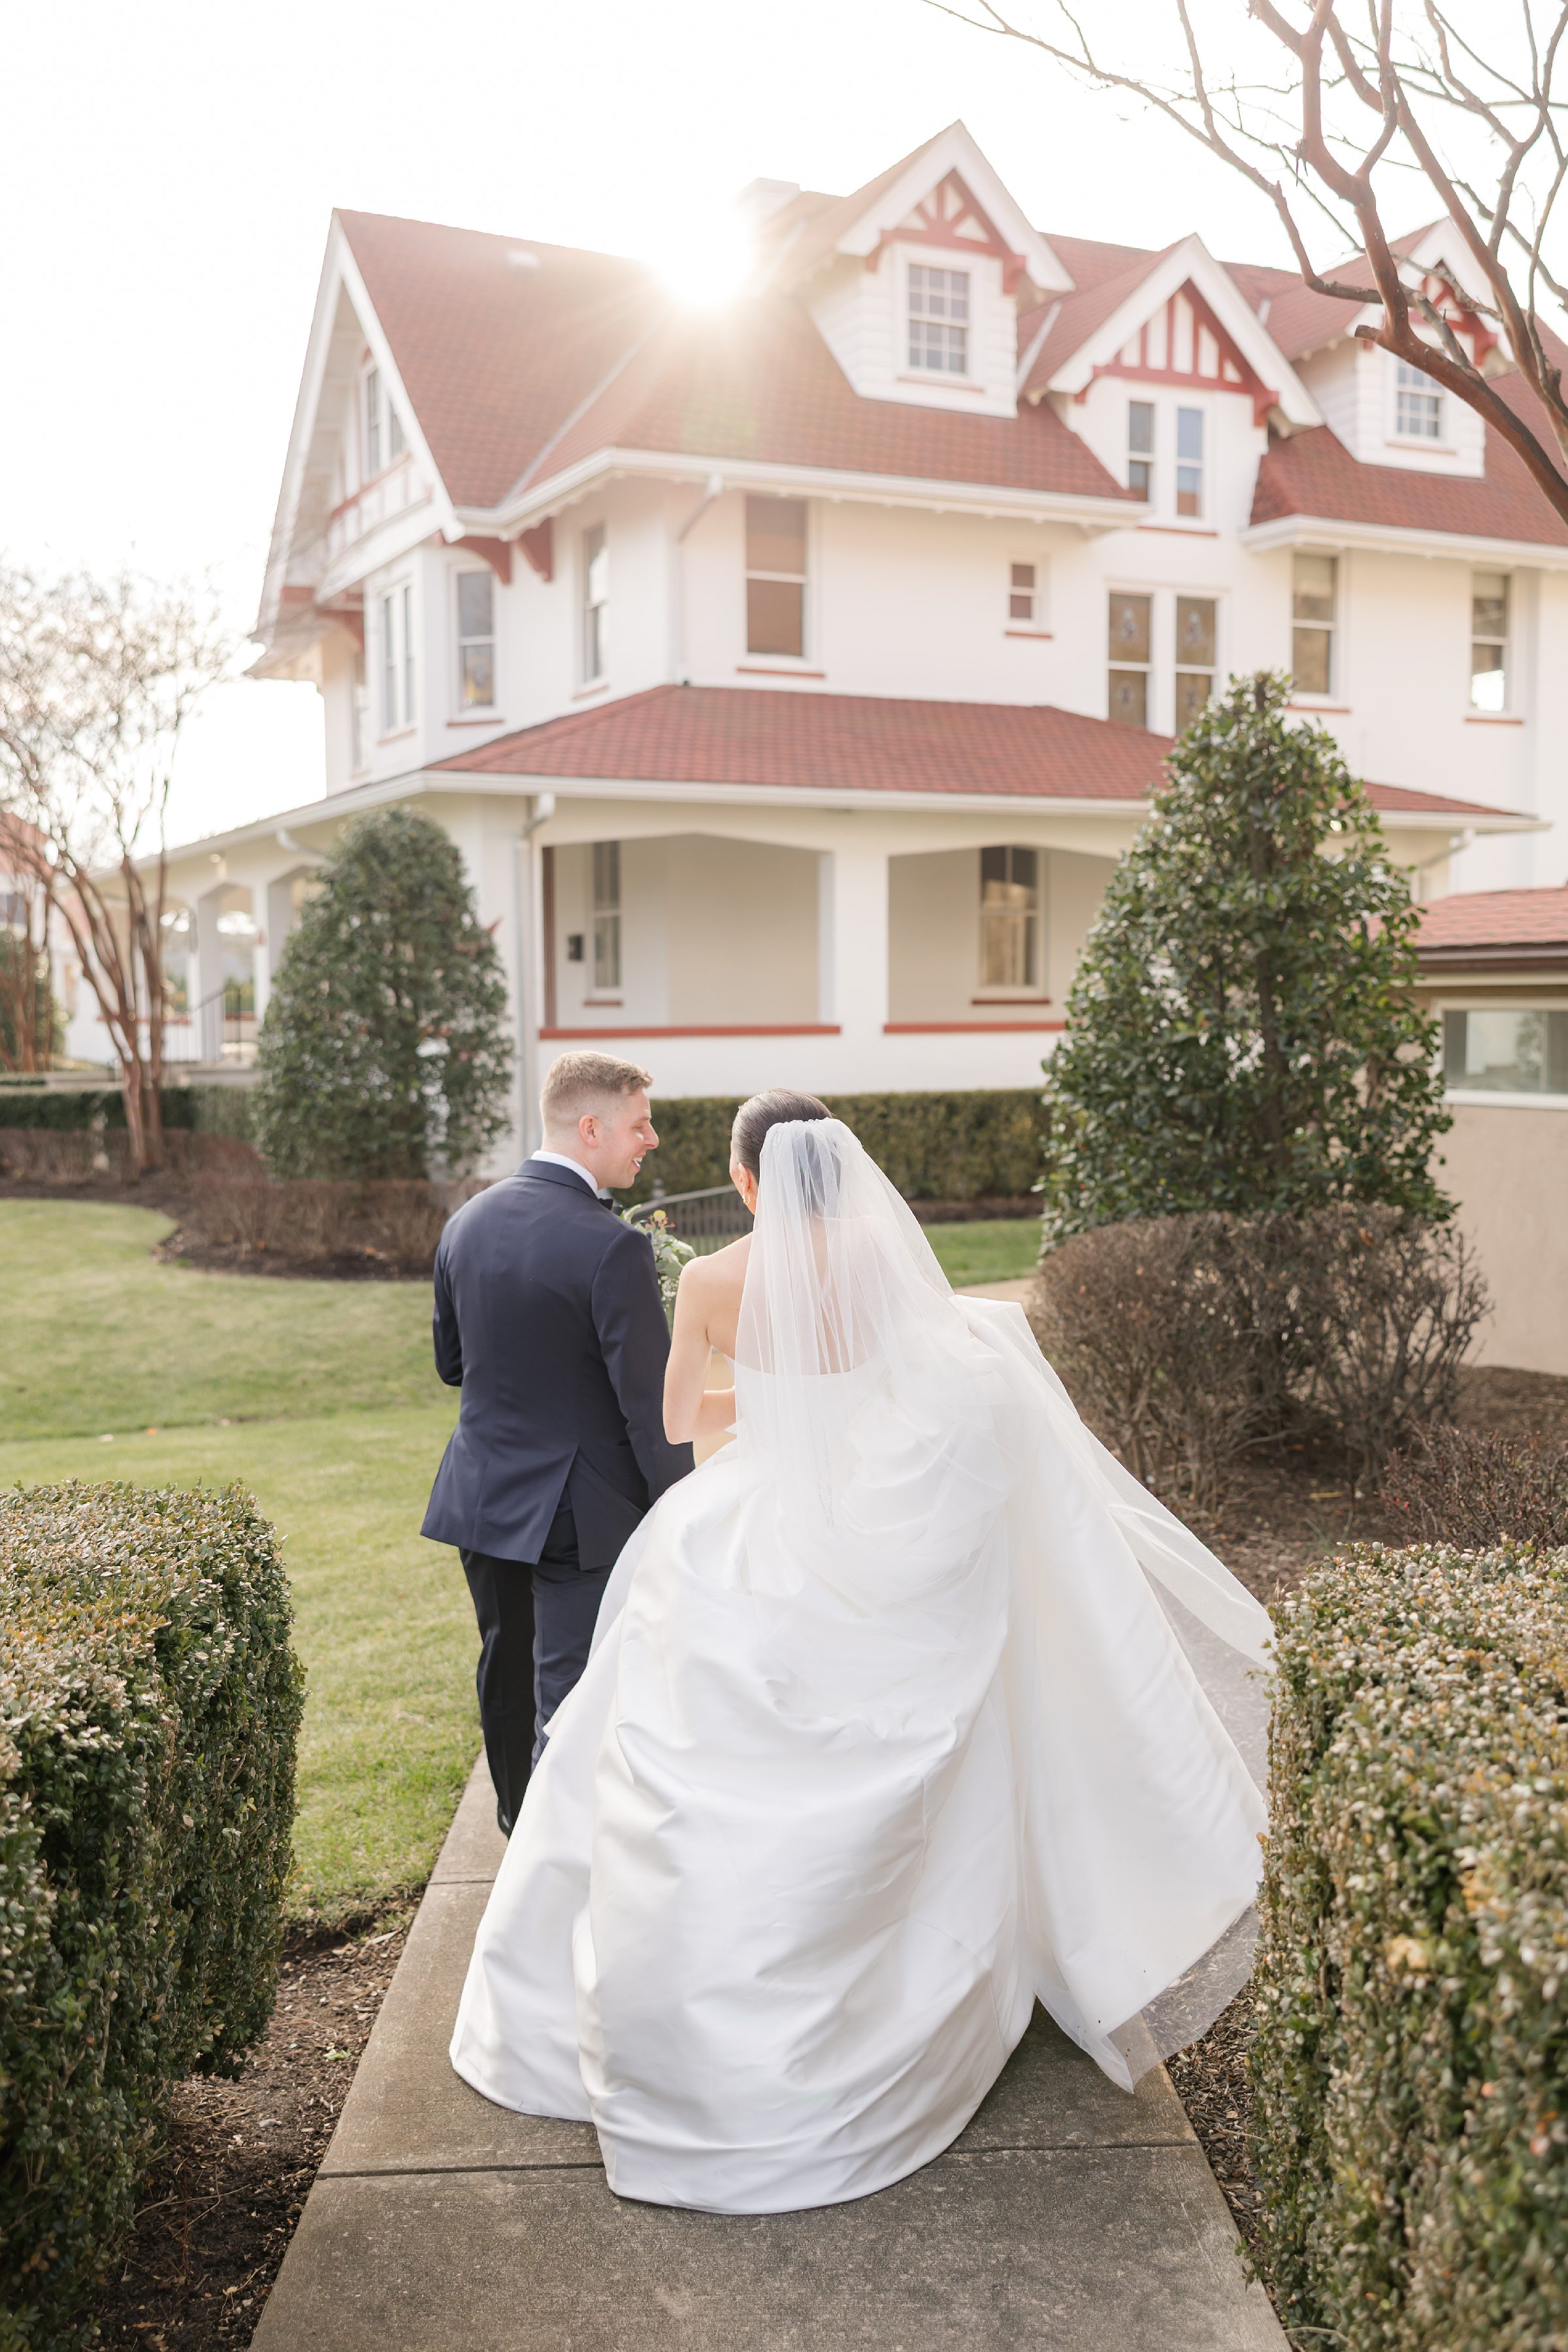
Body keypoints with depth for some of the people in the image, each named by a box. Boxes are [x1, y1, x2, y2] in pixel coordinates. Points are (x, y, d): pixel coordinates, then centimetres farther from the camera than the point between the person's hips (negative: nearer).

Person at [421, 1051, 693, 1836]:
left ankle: (518, 1820, 46)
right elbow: (649, 1402, -19)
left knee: (506, 1676, 25)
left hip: (480, 1497, 8)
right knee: (569, 1700, 2)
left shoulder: (466, 1221, 1)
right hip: (579, 1510, -7)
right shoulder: (611, 1247, -22)